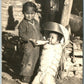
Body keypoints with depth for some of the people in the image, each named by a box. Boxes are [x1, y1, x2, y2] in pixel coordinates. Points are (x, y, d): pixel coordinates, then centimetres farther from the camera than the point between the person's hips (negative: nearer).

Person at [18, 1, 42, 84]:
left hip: (37, 46, 7)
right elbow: (22, 34, -19)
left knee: (34, 61, 15)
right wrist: (31, 40, -28)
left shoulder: (36, 22, 12)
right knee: (28, 61, -4)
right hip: (29, 46, -7)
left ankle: (30, 74, 31)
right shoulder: (23, 23, -11)